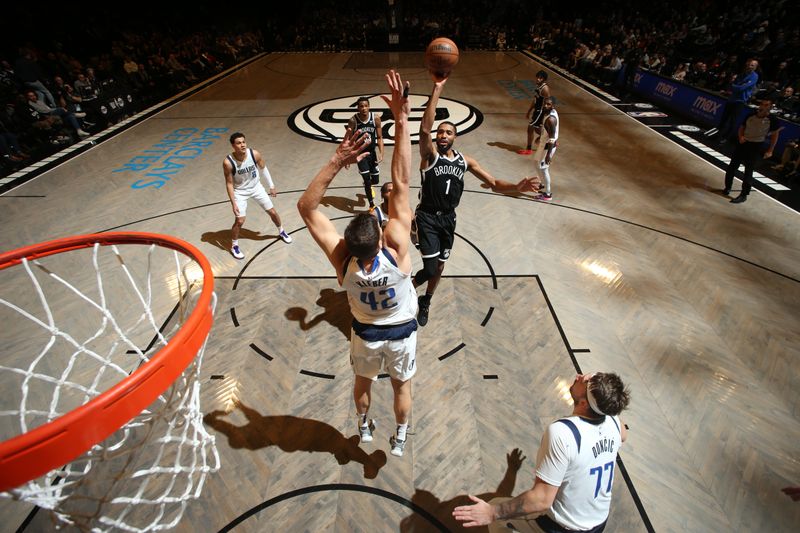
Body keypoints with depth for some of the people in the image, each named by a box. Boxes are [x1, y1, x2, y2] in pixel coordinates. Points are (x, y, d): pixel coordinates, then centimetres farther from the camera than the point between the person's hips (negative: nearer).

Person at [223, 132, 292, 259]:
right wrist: (233, 203, -18)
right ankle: (234, 246, 16)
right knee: (240, 221, -8)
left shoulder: (255, 154, -21)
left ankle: (281, 232, 39)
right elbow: (229, 183, -17)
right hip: (240, 191, -3)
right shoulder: (228, 162, -27)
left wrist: (271, 186, 5)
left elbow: (263, 169, -1)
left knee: (272, 212, 10)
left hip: (256, 187, 3)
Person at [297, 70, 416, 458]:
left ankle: (364, 428, 57)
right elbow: (401, 185, -40)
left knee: (363, 381, 29)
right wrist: (402, 122, -40)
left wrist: (337, 160, -42)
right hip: (402, 331, -1)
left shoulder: (342, 261, -33)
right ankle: (400, 438, 49)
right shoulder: (396, 250, -37)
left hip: (365, 332, 1)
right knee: (401, 385, 25)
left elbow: (306, 206, -33)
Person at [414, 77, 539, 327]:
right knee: (430, 268, -13)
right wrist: (437, 90, -35)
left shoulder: (464, 160, 4)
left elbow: (494, 183, 3)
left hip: (449, 218, 5)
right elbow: (424, 128, -30)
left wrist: (516, 187, -17)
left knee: (440, 267, 17)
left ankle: (426, 301, 43)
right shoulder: (430, 154, -9)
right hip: (427, 217, -5)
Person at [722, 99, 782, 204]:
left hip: (755, 146, -4)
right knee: (732, 166, 8)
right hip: (743, 143, 4)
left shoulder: (772, 120, -9)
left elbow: (775, 134, -1)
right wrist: (740, 137, -7)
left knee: (748, 171, -3)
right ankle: (727, 188, 25)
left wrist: (770, 151, -5)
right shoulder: (751, 115, 1)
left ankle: (743, 195, 3)